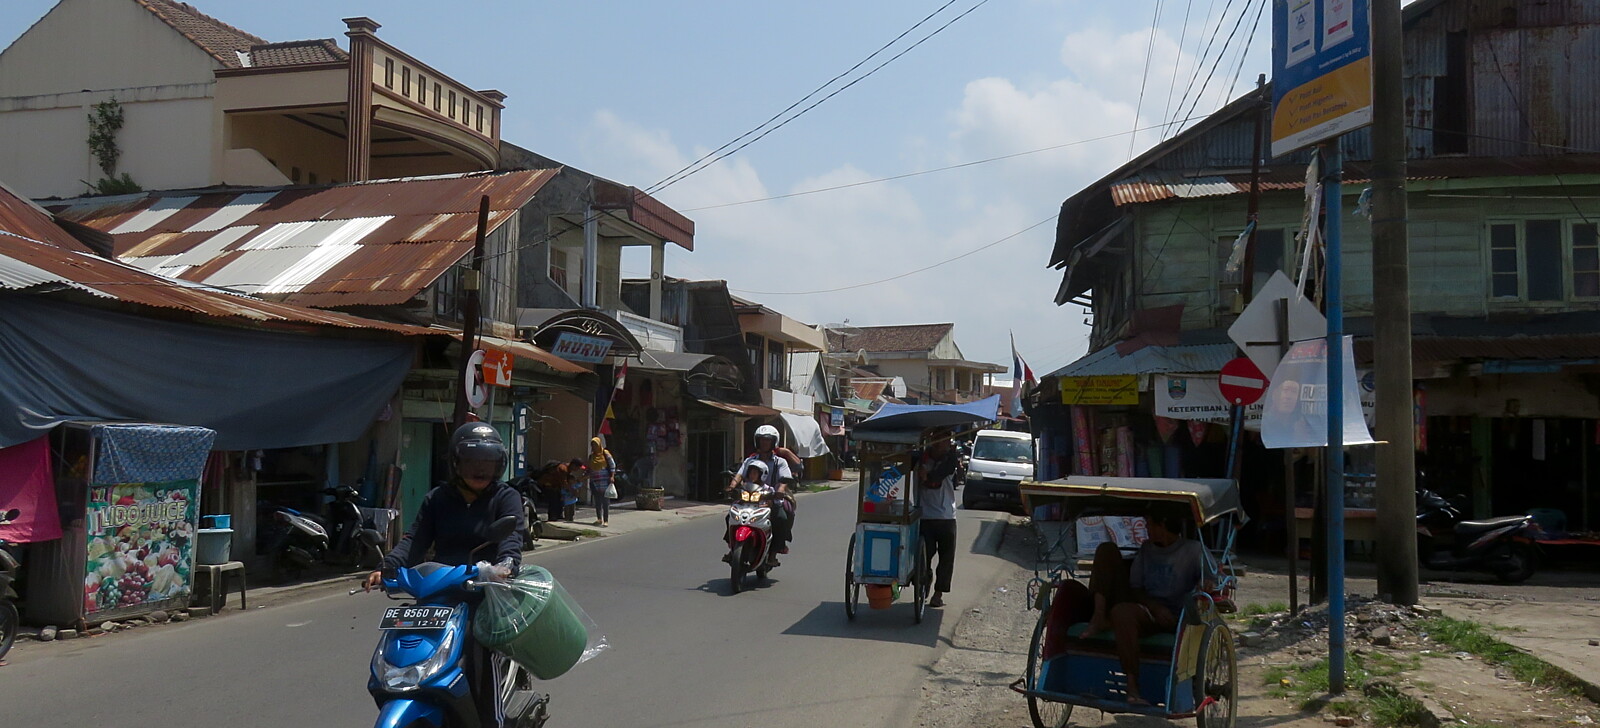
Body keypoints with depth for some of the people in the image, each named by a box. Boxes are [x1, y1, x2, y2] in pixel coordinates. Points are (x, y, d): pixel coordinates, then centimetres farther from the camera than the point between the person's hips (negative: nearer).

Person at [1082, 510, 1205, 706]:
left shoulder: (1193, 550, 1)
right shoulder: (1146, 548, 17)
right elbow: (1135, 588, 9)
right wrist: (1155, 606, -12)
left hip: (1168, 618, -6)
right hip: (1139, 603, 6)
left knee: (1122, 612, -41)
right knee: (1107, 549, -4)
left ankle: (1132, 688, -38)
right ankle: (1098, 618, -17)